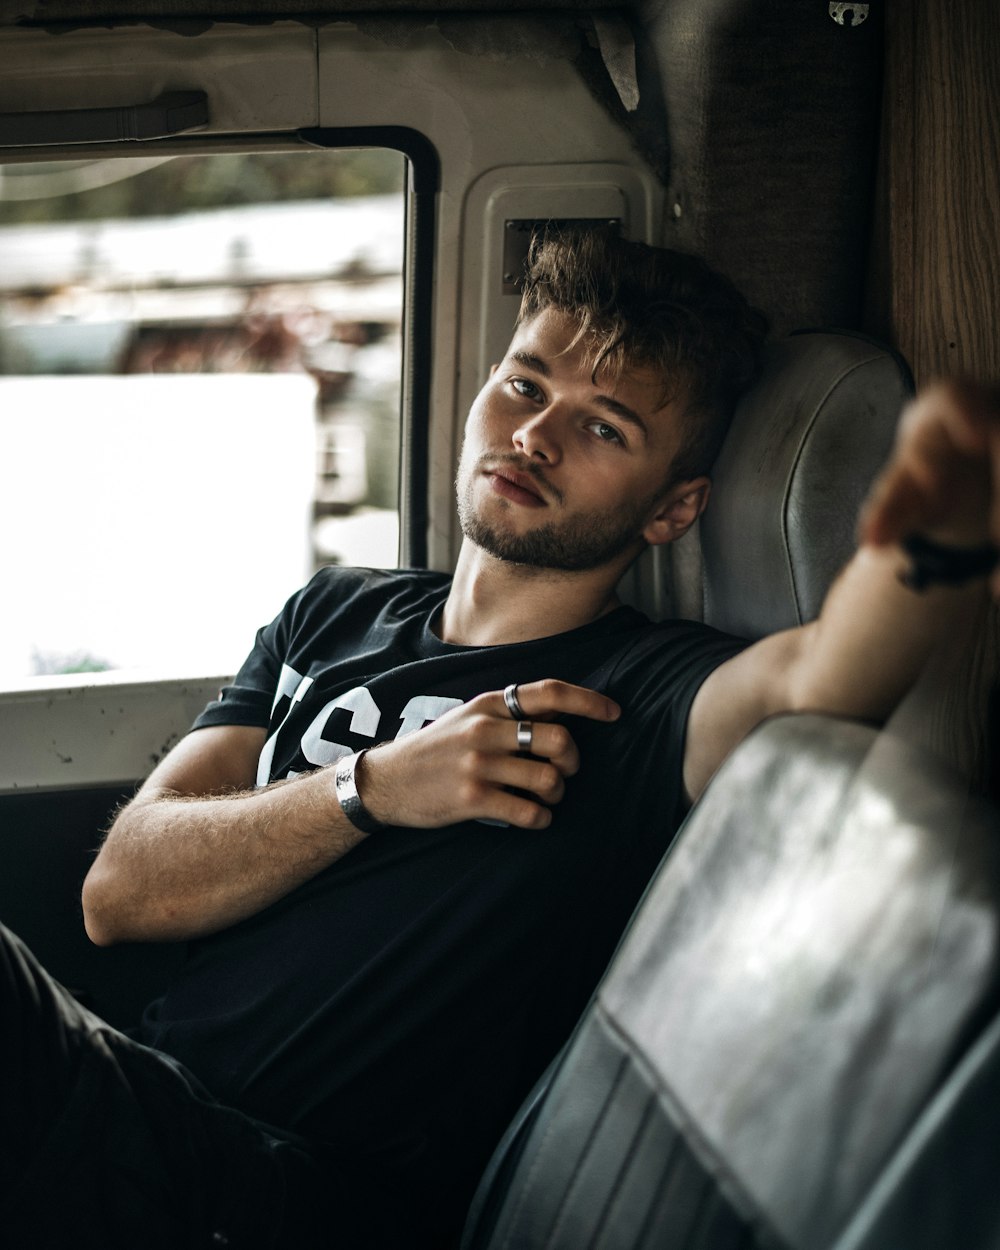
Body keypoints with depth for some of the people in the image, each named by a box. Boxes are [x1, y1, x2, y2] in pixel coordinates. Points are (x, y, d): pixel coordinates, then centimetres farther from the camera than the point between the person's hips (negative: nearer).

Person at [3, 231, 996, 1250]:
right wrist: (374, 788, -9)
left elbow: (819, 684, -28)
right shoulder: (337, 611, 15)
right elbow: (120, 892, 6)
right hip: (138, 1107, 6)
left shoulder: (651, 692, -2)